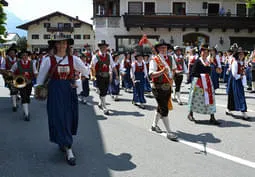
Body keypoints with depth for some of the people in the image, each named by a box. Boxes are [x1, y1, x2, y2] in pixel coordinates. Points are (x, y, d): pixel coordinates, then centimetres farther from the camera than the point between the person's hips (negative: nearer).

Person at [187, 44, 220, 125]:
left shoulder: (208, 61, 10)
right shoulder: (198, 61, -8)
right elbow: (193, 73, -14)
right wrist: (201, 75, -19)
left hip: (207, 82, 6)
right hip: (198, 83, -6)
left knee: (210, 98, 0)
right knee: (196, 98, 6)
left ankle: (212, 118, 3)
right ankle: (190, 114, 25)